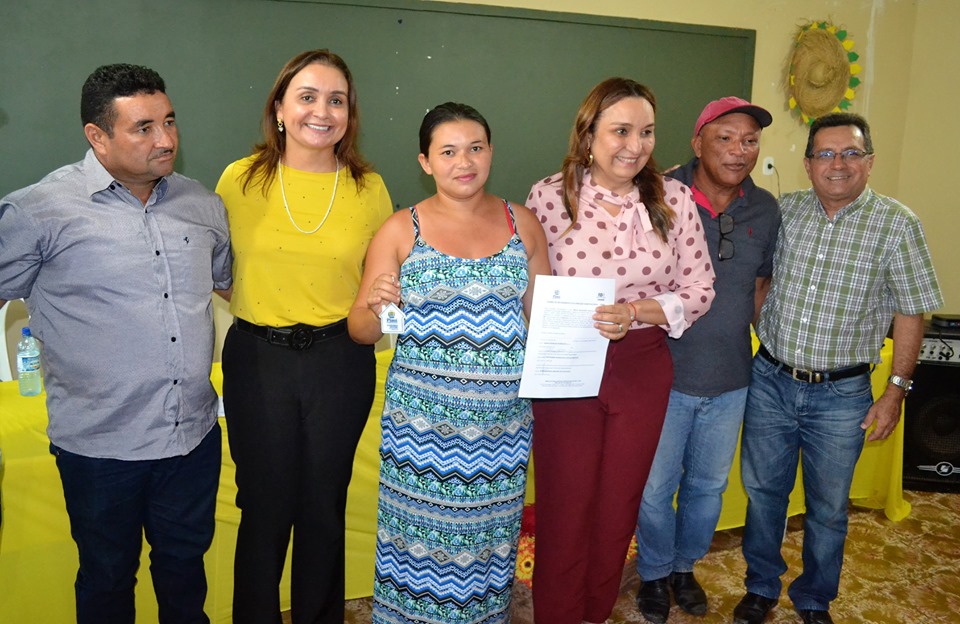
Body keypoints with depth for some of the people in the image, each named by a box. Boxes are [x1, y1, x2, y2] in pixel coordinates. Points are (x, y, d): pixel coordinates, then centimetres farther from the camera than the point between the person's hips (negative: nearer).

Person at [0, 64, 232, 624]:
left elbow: (232, 280, 19)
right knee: (108, 578, 18)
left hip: (195, 435, 4)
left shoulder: (203, 205, 4)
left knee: (186, 565, 22)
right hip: (101, 448, -3)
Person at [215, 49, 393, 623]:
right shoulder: (239, 180, -3)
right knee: (264, 506, 13)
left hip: (340, 360, 1)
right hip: (257, 358, 0)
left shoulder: (369, 188, -1)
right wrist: (258, 305, -6)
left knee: (323, 507, 15)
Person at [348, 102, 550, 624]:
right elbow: (360, 330, 1)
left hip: (502, 419, 2)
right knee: (422, 537, 6)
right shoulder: (401, 231, -1)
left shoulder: (522, 224, 6)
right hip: (424, 420, -2)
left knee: (489, 535, 13)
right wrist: (376, 309, -20)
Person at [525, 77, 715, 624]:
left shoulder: (674, 199, -4)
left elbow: (700, 286, -2)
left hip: (643, 370, 3)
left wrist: (638, 312, -18)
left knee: (620, 505, 17)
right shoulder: (548, 196, -9)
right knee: (564, 507, 9)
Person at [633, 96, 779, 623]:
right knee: (655, 486, 9)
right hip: (665, 376, -4)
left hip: (730, 381, 4)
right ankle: (654, 573, 35)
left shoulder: (766, 210, 1)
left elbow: (762, 286, 13)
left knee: (709, 484, 19)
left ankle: (685, 566, 43)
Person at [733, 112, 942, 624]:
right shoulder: (784, 210, -2)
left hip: (841, 395, -2)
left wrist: (896, 390, -5)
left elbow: (910, 313, -4)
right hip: (769, 382, 2)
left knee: (828, 508, 13)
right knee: (762, 491, 14)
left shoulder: (896, 224, -8)